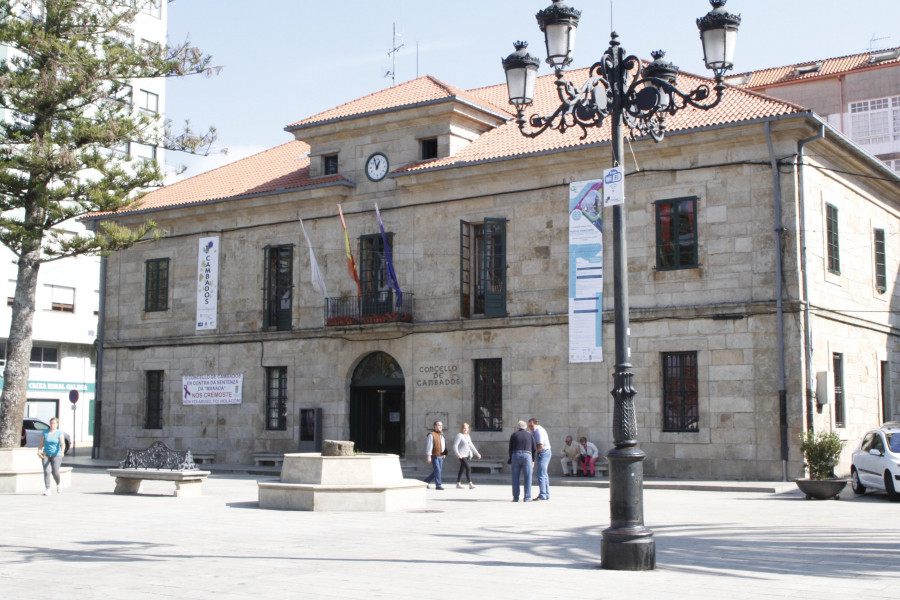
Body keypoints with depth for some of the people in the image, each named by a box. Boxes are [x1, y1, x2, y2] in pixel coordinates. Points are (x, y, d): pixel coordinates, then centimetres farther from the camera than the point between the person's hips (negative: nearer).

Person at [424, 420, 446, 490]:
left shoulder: (442, 435, 15)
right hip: (434, 456, -8)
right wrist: (429, 456, -19)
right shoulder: (431, 435, -9)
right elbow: (429, 445, -14)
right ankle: (438, 485, -5)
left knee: (436, 471, 12)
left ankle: (427, 481, 28)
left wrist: (444, 453, 20)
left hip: (440, 456, 8)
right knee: (437, 470, -10)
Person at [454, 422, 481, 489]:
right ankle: (470, 484, -21)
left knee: (462, 469, 13)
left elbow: (471, 445, 21)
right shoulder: (459, 435, -10)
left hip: (467, 455, 8)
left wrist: (477, 453, 16)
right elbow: (455, 445, -17)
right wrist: (457, 454, -29)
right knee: (468, 468, -17)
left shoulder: (468, 436, 15)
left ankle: (458, 483, 20)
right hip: (461, 455, -8)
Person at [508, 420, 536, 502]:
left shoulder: (513, 435, 11)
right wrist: (532, 460, 21)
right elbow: (535, 449, 9)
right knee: (528, 478, 3)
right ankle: (527, 498, 0)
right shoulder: (530, 435, 12)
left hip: (515, 456, 1)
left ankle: (516, 497, 4)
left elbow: (510, 449, 8)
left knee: (515, 478, 6)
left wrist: (511, 460, 16)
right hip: (527, 456, 0)